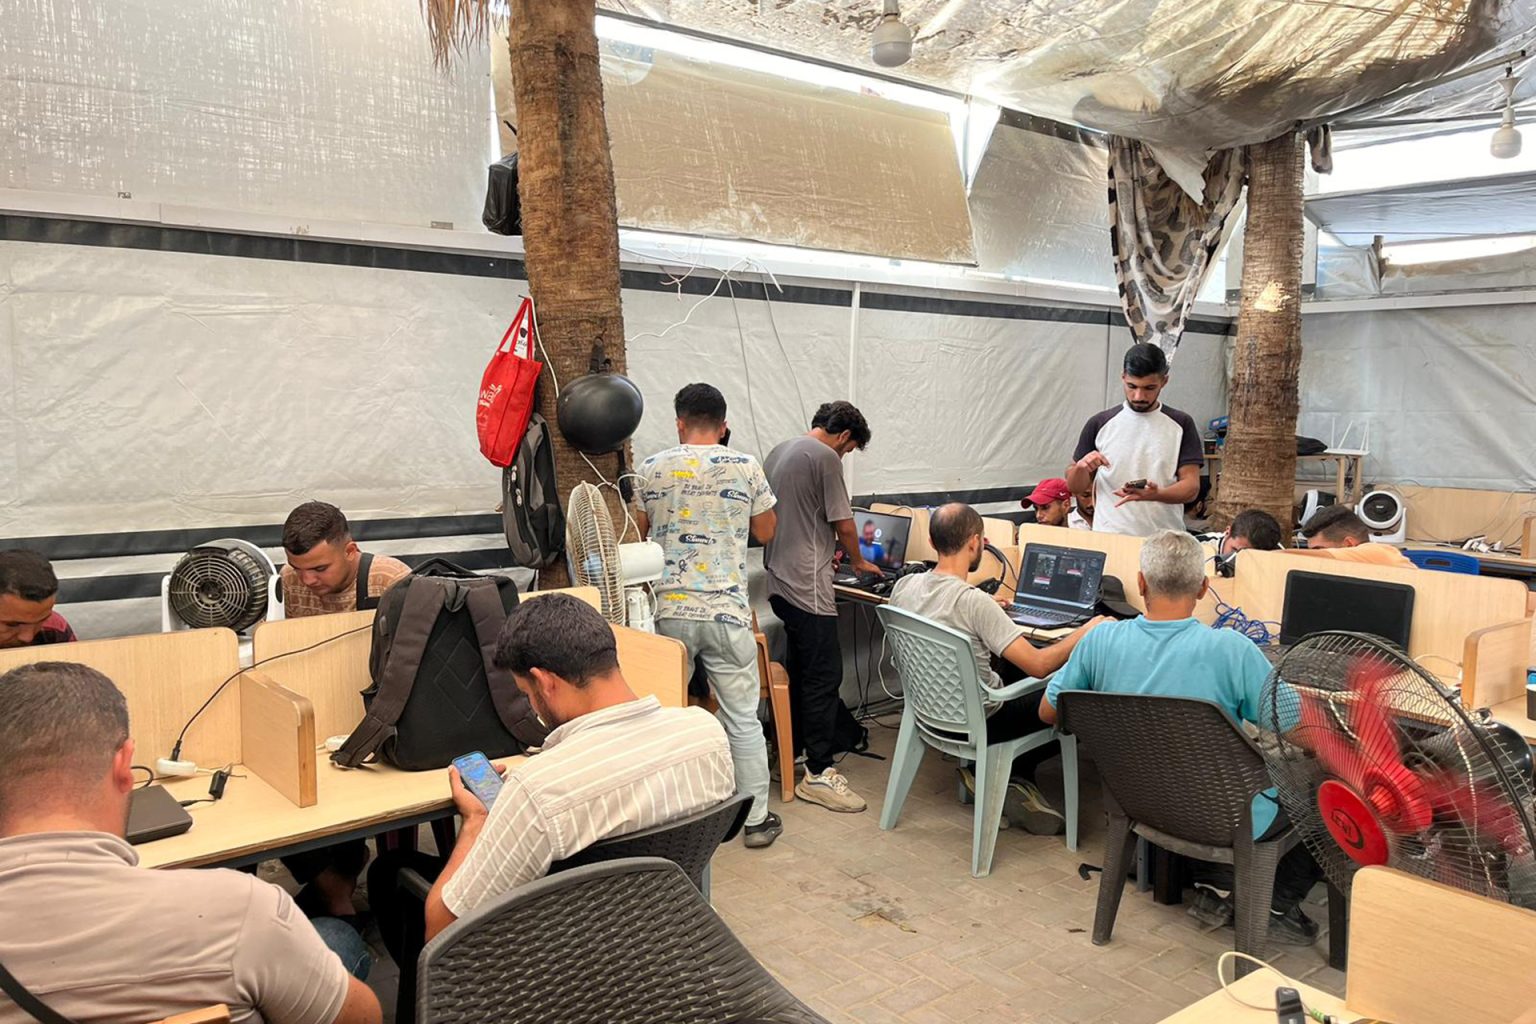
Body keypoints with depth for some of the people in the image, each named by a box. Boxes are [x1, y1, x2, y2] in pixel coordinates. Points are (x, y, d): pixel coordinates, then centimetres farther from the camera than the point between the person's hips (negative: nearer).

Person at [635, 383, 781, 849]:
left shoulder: (652, 469, 2)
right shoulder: (745, 468, -2)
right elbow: (765, 532, 10)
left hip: (668, 610, 1)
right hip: (727, 612, -1)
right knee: (743, 719, 8)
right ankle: (756, 819, 17)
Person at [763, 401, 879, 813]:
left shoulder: (778, 452, 17)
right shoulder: (825, 457, -10)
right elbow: (843, 523, -9)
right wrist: (858, 561, 11)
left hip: (779, 578, 10)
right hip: (807, 585, -10)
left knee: (798, 669, 17)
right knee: (824, 674, -7)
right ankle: (819, 772, -5)